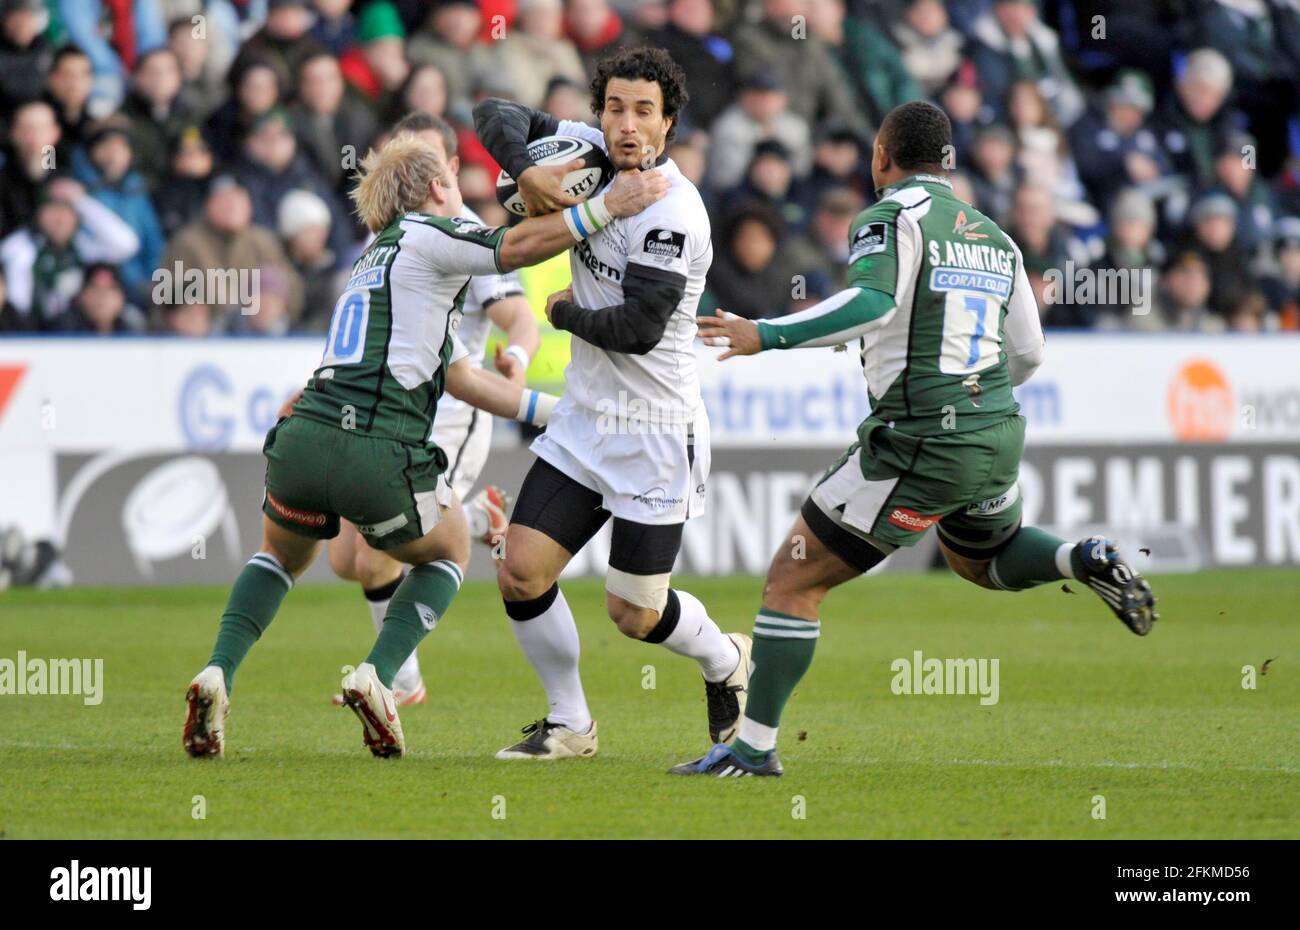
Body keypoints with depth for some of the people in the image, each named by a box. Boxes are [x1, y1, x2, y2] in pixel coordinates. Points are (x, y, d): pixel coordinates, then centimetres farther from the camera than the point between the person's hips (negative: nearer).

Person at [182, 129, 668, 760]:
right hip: (378, 455, -7)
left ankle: (216, 675, 9)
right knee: (448, 554, 22)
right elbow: (518, 247, -13)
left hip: (301, 440, 7)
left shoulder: (377, 259, 30)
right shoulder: (424, 236, 5)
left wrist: (557, 411, 34)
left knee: (280, 558, 33)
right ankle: (376, 677, 2)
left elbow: (462, 376, 34)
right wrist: (606, 207, -9)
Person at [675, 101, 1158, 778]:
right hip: (999, 436, 7)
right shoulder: (993, 236, 14)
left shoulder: (891, 218, -8)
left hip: (919, 445, -7)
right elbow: (1028, 352, 19)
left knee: (793, 580, 2)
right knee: (982, 559, 37)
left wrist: (767, 335, -30)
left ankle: (754, 747, 2)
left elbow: (870, 301, -27)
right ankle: (1087, 561, 8)